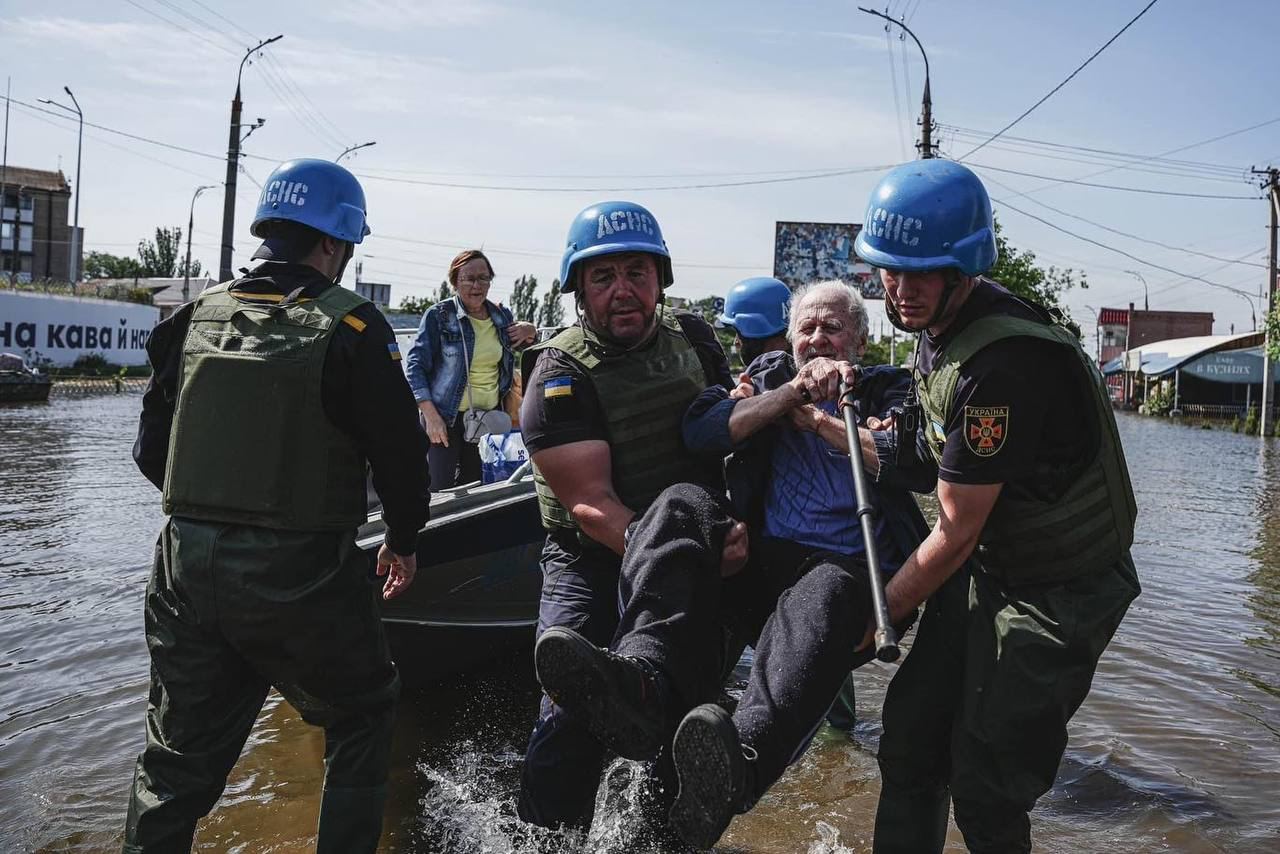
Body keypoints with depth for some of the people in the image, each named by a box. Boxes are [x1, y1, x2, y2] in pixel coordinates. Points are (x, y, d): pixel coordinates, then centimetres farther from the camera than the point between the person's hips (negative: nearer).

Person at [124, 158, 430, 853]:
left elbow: (151, 445, 10)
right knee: (360, 719, 19)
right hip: (300, 578, -5)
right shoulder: (351, 327, -11)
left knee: (180, 752, 17)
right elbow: (399, 449, -9)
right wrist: (404, 540, 9)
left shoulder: (196, 316, 5)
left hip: (188, 567, 5)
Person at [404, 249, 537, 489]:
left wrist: (530, 332, 1)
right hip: (446, 419, -4)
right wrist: (430, 415, -16)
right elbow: (415, 364, -7)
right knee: (440, 491, -9)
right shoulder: (438, 315, -6)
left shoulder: (503, 316, 8)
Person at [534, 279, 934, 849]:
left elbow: (923, 468, -3)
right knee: (683, 503, -25)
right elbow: (700, 433, 3)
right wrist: (790, 393, -6)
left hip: (852, 571, -2)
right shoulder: (768, 376, 24)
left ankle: (740, 761, -67)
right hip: (757, 563, 3)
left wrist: (820, 422, -1)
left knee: (823, 594, -38)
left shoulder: (889, 391, 19)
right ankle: (644, 681, -51)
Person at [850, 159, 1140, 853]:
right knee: (910, 744, 8)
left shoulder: (1004, 364, -30)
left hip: (1058, 594, -8)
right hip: (984, 568, 8)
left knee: (985, 791, -2)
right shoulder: (938, 325, -1)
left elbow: (956, 533, -22)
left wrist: (875, 617, -11)